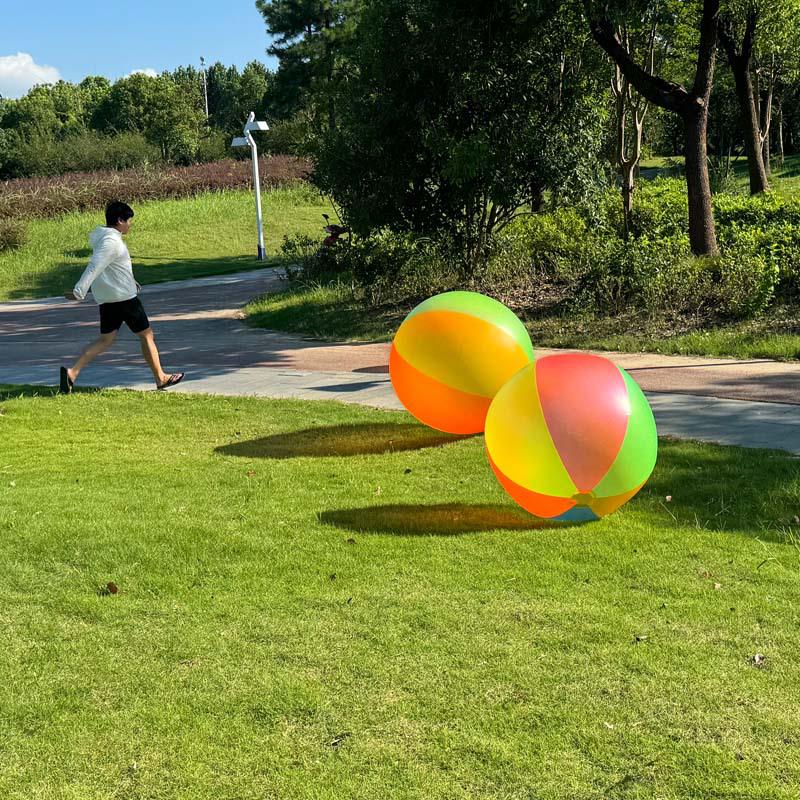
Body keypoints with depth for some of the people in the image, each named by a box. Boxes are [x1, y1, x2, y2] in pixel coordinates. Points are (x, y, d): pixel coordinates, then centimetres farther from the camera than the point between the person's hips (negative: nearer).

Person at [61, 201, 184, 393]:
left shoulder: (106, 238, 13)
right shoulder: (111, 241, -18)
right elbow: (94, 267, -26)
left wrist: (130, 281, 35)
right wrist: (79, 292, -32)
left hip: (106, 298, 10)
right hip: (123, 297, -10)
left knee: (106, 339, 10)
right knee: (146, 335, 4)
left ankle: (72, 372, -4)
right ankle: (161, 378, 14)